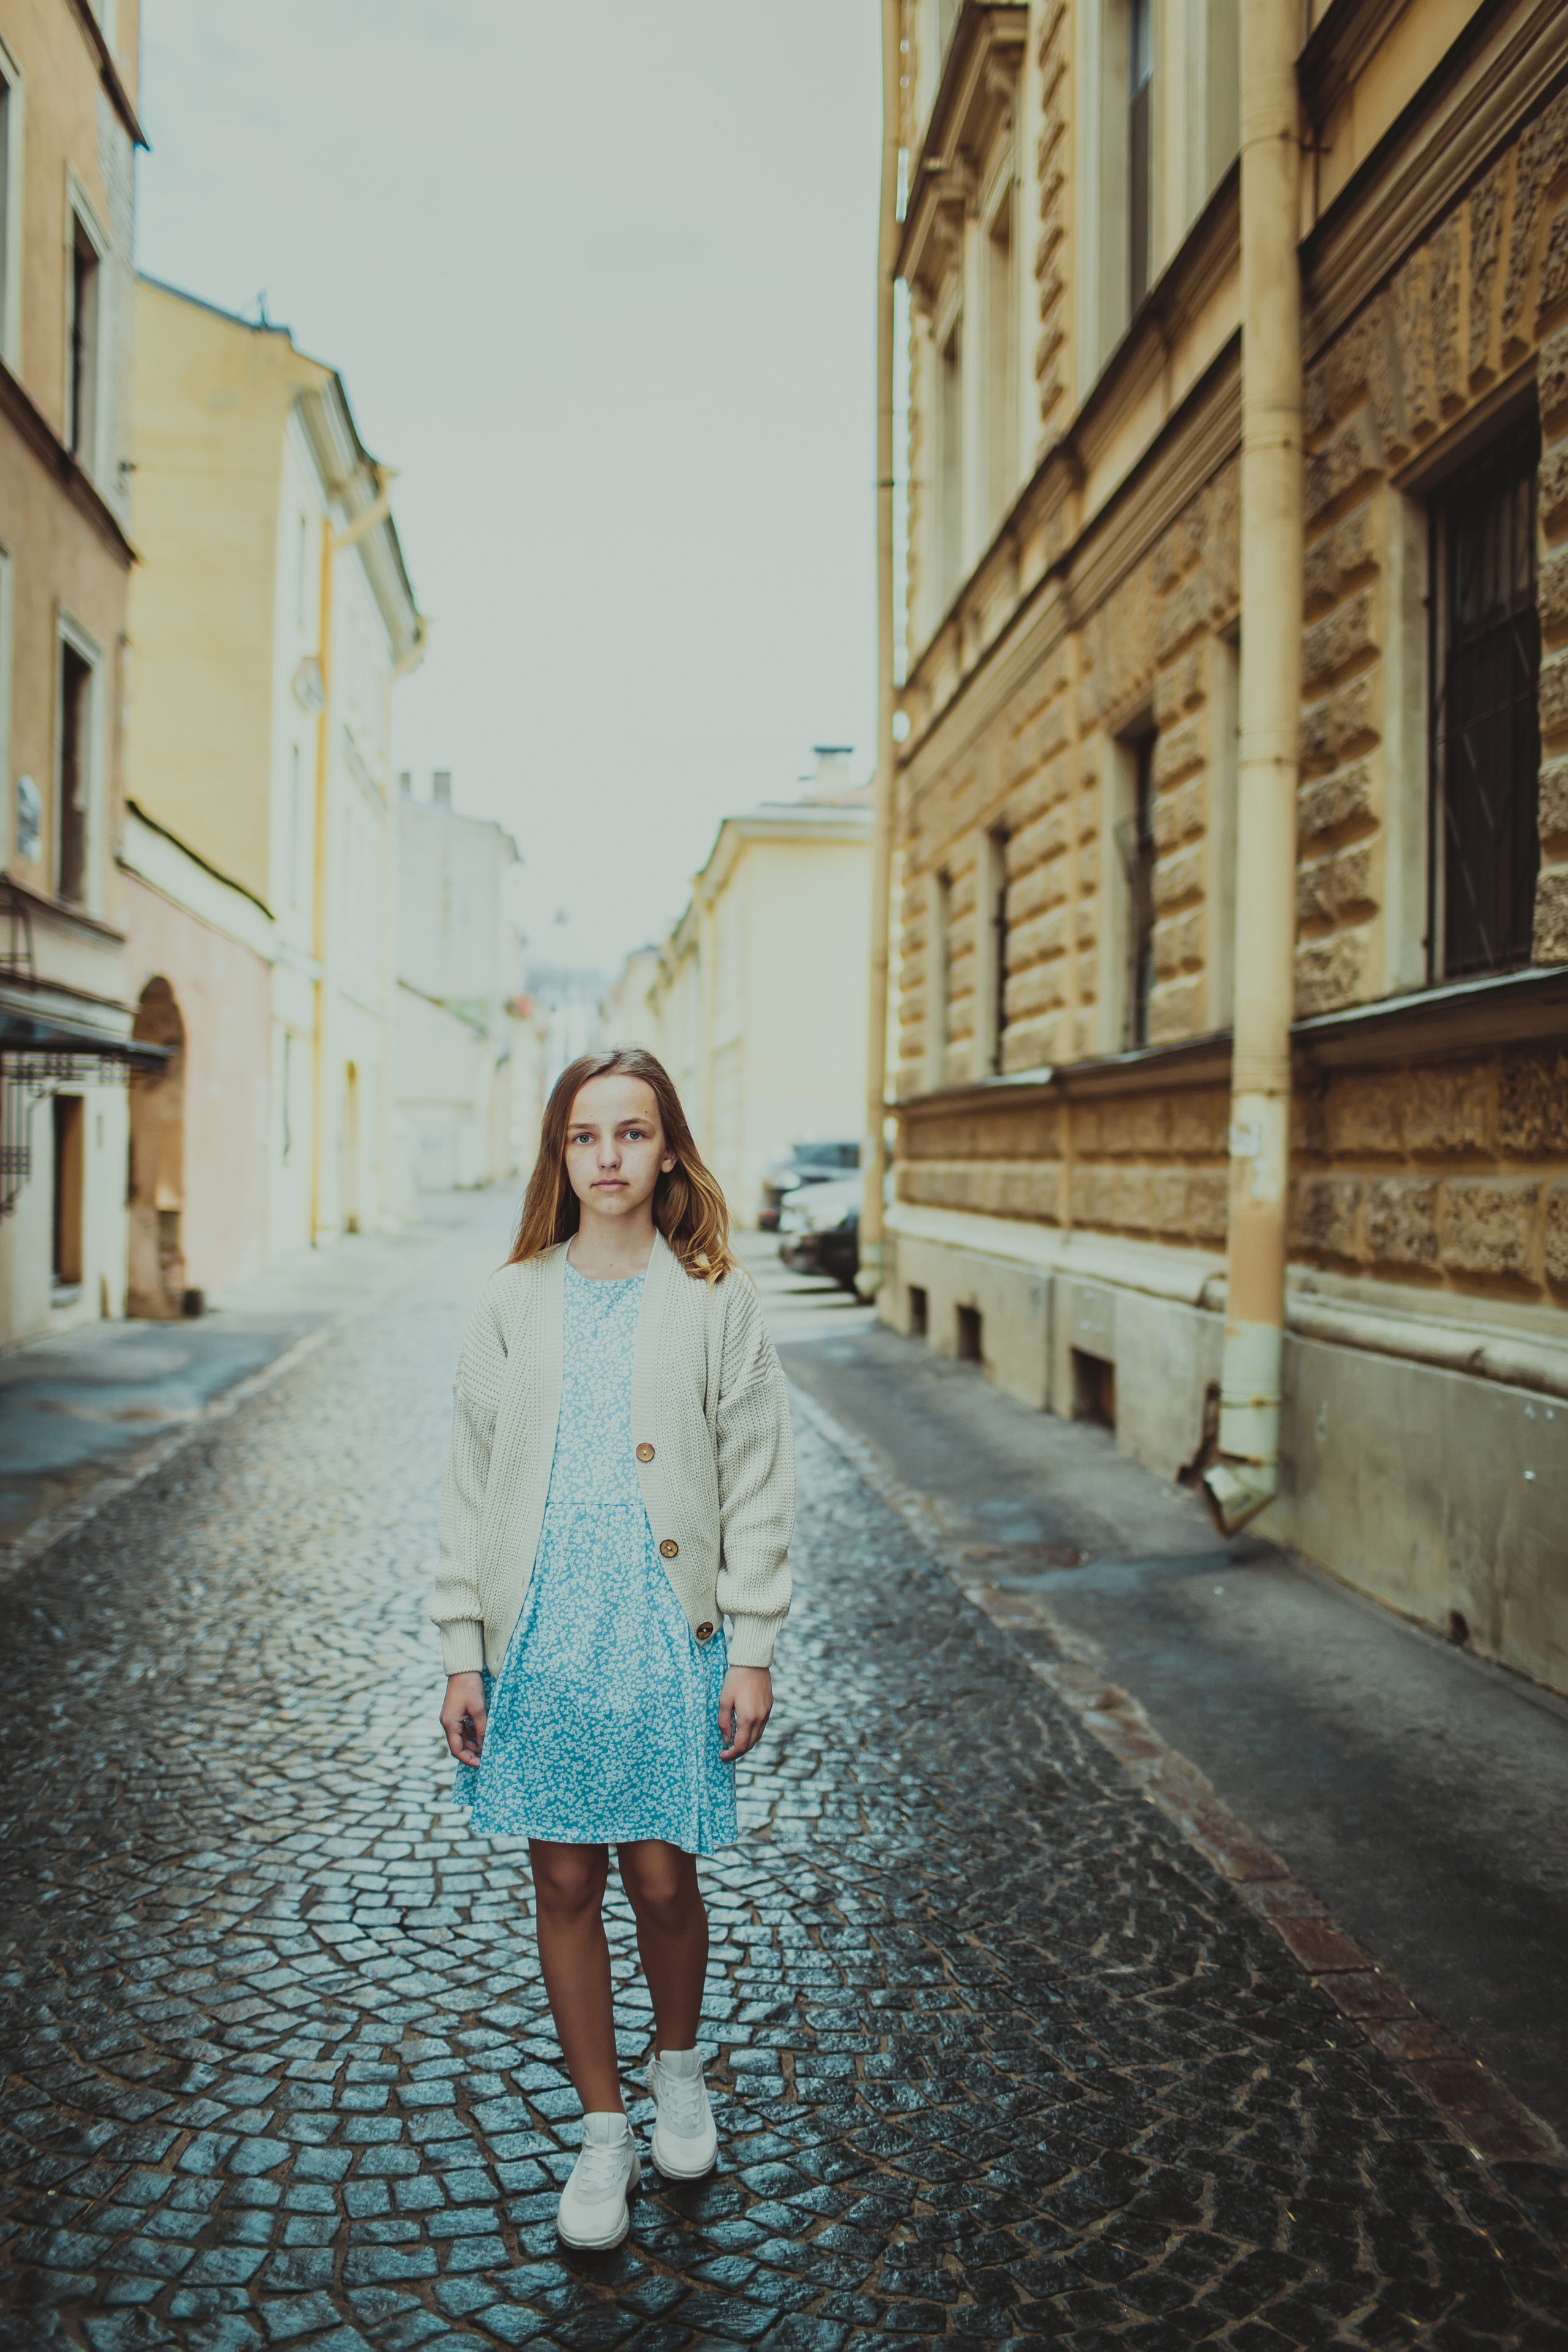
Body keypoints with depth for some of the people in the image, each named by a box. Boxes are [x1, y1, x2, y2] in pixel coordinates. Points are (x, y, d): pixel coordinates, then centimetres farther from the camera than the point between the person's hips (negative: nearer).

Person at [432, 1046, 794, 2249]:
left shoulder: (716, 1302, -2)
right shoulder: (514, 1304, 3)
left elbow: (758, 1483, -1)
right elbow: (473, 1485, 6)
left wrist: (752, 1649, -5)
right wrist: (464, 1653, 3)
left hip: (671, 1635, -2)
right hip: (542, 1636, 2)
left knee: (663, 1879, 6)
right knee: (566, 1885, 10)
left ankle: (679, 2063, 38)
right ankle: (605, 2131, 29)